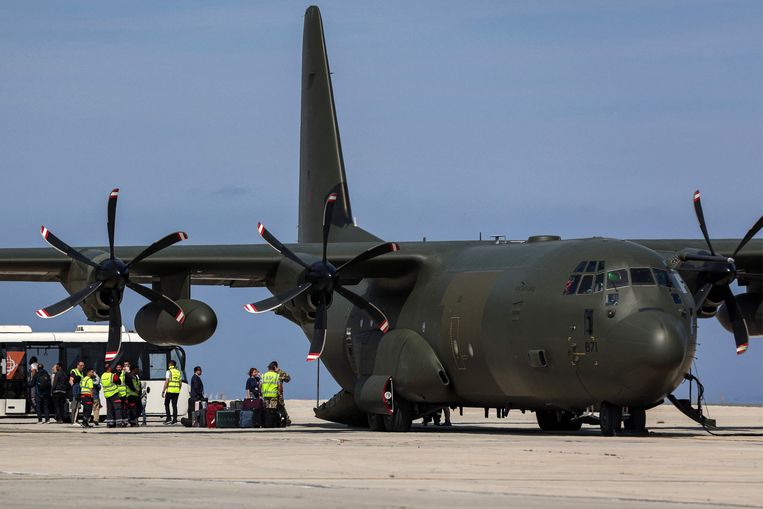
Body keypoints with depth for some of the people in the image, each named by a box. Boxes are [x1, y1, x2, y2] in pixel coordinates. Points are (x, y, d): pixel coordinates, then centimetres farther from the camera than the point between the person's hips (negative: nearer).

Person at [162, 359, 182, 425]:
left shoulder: (169, 372, -6)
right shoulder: (179, 372, 12)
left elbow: (166, 382, -11)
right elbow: (180, 383, 12)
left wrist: (163, 391, -9)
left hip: (170, 390, -5)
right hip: (177, 391, 5)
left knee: (166, 404, 6)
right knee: (174, 405, 7)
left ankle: (168, 418, -4)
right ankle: (175, 420, 2)